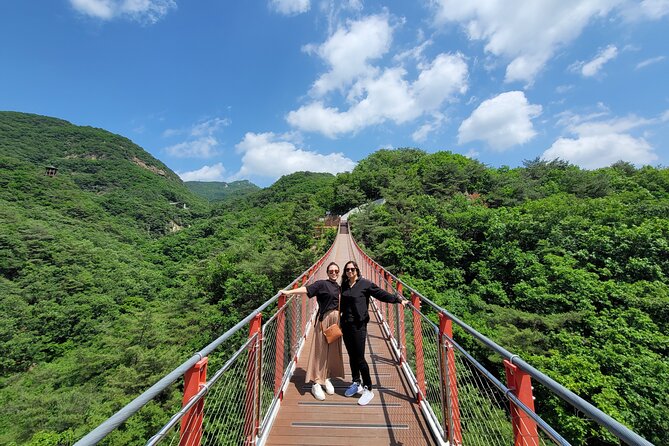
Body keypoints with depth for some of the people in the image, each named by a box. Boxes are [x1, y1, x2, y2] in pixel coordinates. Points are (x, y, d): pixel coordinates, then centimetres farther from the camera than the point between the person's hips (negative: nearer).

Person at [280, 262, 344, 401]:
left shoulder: (338, 287, 11)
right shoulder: (321, 284, -9)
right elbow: (306, 289, -20)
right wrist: (289, 292, -32)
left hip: (336, 320, 6)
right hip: (324, 319, -6)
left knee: (333, 350, 11)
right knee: (321, 350, -1)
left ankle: (327, 378, 27)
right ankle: (316, 383, 10)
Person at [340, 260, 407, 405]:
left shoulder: (365, 284, -9)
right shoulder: (344, 285, 7)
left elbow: (381, 294, -11)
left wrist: (398, 300, -17)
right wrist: (340, 320, 18)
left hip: (358, 325, -5)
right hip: (346, 325, 6)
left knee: (359, 358, -2)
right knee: (352, 356, 16)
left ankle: (368, 389, 14)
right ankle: (356, 384, 34)